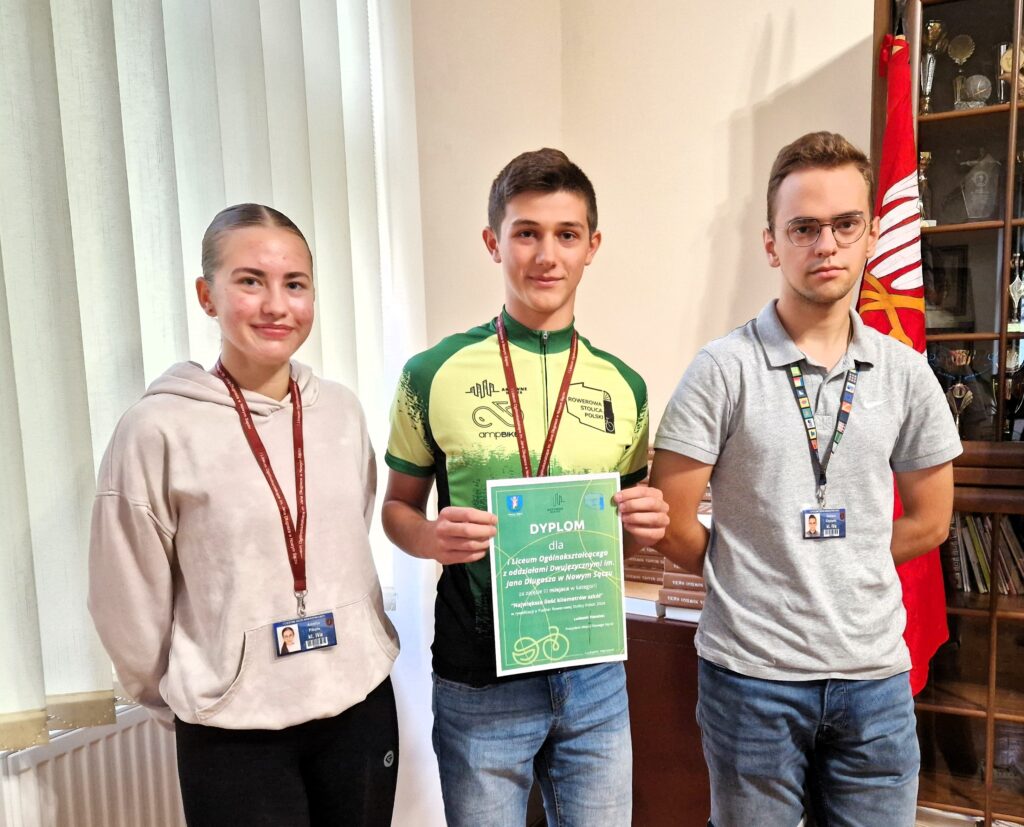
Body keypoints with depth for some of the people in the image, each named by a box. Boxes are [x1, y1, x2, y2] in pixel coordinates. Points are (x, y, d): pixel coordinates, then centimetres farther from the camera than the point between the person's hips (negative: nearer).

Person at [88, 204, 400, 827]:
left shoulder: (343, 411, -2)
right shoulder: (159, 429, -13)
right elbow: (130, 603, -4)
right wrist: (188, 700, 6)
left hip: (361, 702, 4)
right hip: (234, 733, -3)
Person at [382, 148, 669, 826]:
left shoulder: (623, 386, 1)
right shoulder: (435, 375, -8)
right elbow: (398, 507, 2)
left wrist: (645, 525, -11)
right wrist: (431, 538, -19)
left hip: (594, 674, 3)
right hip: (477, 680, -2)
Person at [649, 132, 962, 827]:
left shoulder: (906, 373, 2)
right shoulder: (724, 368, -11)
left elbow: (928, 521, 11)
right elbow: (671, 524, -10)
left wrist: (841, 571, 5)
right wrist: (750, 583, 2)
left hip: (875, 672, 4)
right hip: (752, 672, -3)